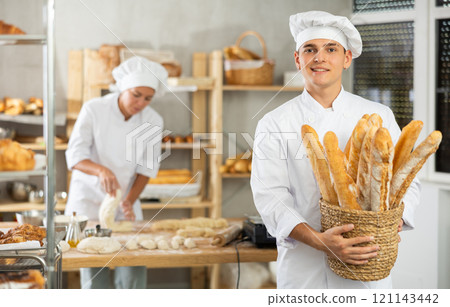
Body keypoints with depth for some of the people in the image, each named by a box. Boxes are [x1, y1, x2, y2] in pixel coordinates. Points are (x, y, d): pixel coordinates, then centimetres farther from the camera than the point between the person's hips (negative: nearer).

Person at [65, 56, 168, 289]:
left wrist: (130, 201, -13)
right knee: (94, 271, -6)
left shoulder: (153, 121, -5)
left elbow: (147, 168, 0)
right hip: (89, 197, -2)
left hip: (125, 201, 3)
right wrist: (101, 170, -37)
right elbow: (75, 156, -18)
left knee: (134, 271, -5)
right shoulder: (94, 110, -13)